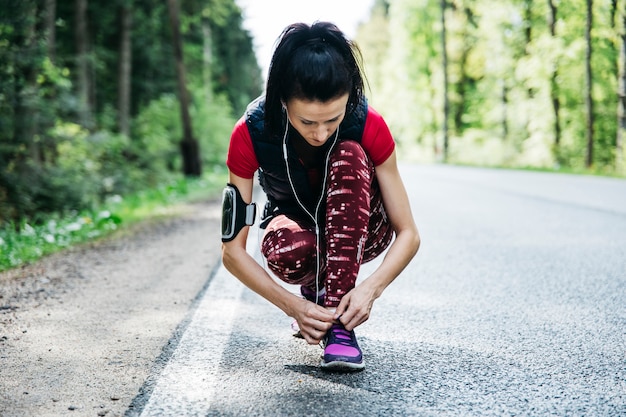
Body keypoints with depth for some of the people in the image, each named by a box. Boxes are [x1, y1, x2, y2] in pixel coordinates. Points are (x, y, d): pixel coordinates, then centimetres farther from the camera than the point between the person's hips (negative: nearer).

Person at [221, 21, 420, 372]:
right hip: (296, 221, 0)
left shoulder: (369, 126, -27)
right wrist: (293, 306, -35)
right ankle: (314, 290, 1)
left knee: (348, 158, -32)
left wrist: (370, 288, -38)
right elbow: (233, 250, -23)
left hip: (358, 233, 0)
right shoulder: (251, 132, -27)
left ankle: (339, 323, -31)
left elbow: (408, 234, -21)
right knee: (287, 252, -38)